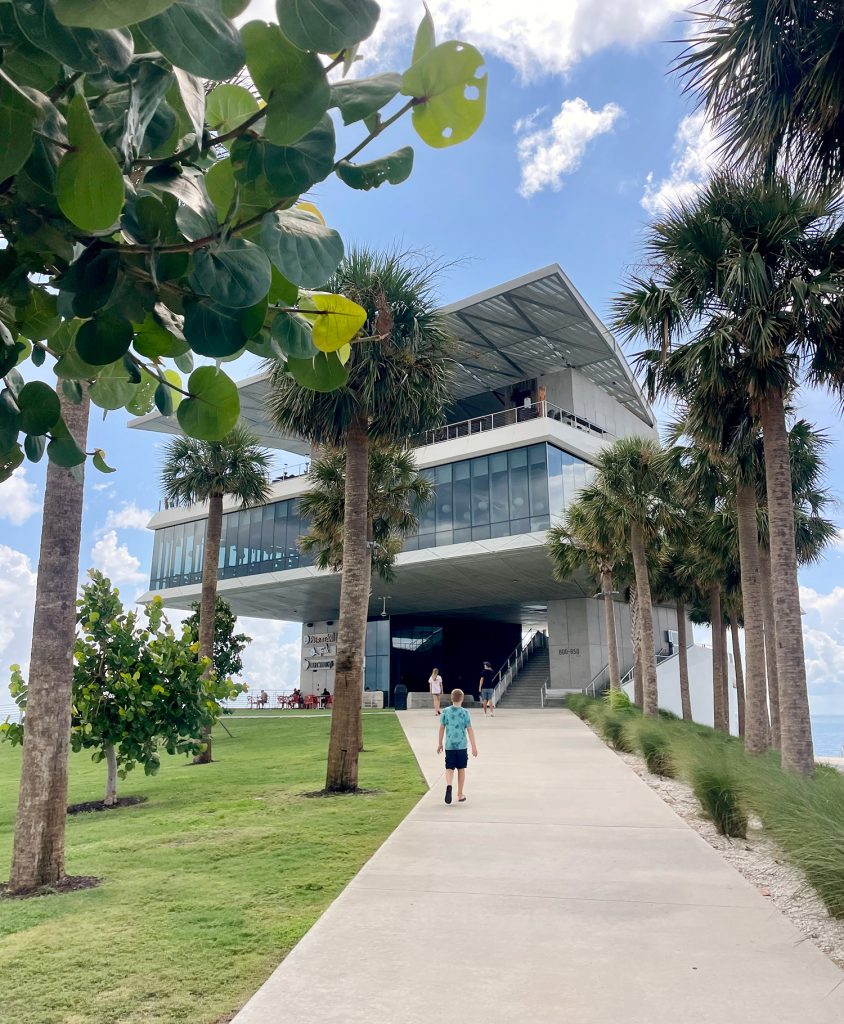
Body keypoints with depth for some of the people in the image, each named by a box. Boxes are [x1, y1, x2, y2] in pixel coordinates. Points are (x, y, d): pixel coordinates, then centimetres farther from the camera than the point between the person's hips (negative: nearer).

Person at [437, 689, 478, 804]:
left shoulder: (446, 712, 0)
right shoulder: (464, 712, -5)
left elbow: (442, 728, 5)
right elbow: (470, 730, -6)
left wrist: (440, 744, 16)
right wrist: (474, 747, -2)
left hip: (449, 746, 1)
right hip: (461, 745, -1)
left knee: (449, 768, 4)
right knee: (461, 769, 12)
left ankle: (449, 785, -26)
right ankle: (460, 795, 19)